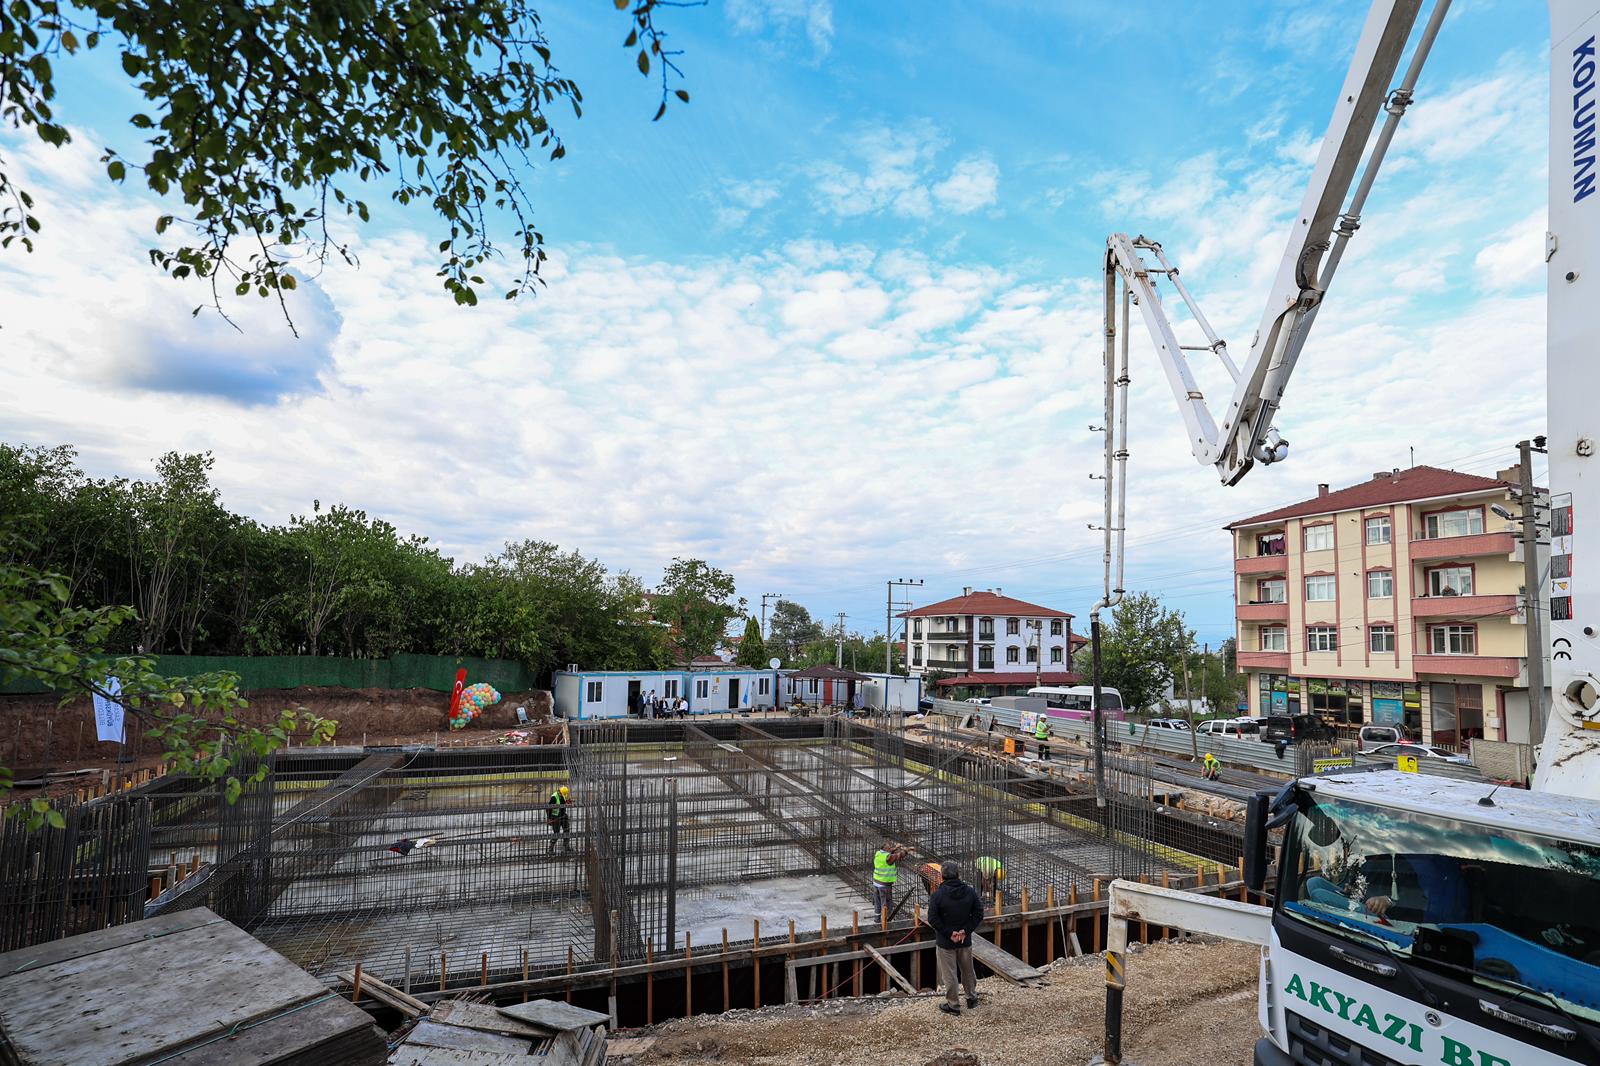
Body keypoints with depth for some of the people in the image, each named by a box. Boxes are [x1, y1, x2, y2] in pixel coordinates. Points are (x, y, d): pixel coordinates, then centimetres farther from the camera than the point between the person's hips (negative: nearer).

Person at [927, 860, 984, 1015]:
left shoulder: (937, 895, -17)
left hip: (946, 943, -4)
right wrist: (966, 931, -9)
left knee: (949, 974, 10)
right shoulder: (970, 892, -5)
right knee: (968, 971, 23)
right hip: (965, 941, 4)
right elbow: (978, 914, -5)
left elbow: (932, 919, -18)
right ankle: (972, 998, 38)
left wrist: (949, 933, -14)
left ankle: (953, 1005, 19)